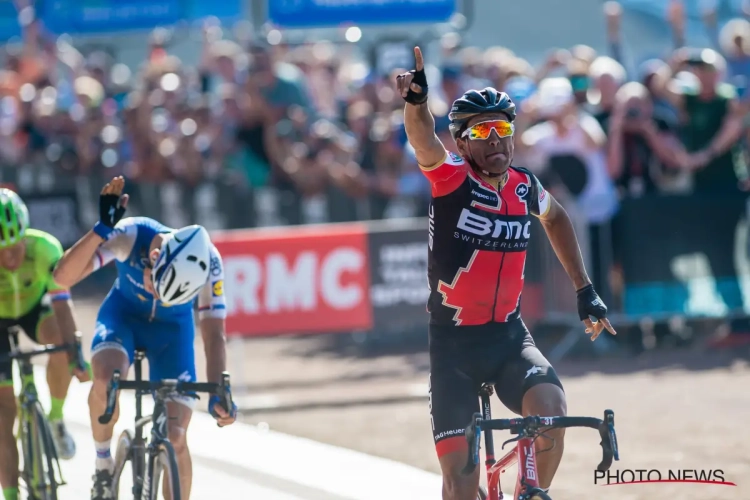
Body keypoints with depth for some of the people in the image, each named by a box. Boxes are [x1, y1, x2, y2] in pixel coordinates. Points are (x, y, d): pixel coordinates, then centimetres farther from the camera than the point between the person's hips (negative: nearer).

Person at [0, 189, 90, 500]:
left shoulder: (45, 249, -34)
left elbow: (61, 306, -37)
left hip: (34, 307, 1)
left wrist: (75, 358, -48)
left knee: (59, 341, -33)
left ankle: (56, 418, -8)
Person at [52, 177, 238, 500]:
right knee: (106, 379, -34)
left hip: (173, 329, 1)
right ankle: (103, 464, -9)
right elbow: (63, 276, -40)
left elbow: (213, 334, -28)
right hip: (123, 315, 0)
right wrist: (102, 229, -52)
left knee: (175, 438, -10)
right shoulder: (131, 236, -34)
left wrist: (218, 394, -40)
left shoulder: (207, 264, -32)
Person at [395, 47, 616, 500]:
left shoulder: (524, 187, 0)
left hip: (509, 335, 3)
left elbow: (555, 217, 24)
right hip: (454, 342, -3)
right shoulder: (452, 179, -12)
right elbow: (424, 141, -34)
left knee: (551, 410, -27)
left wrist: (585, 291, 21)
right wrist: (416, 101, -56)